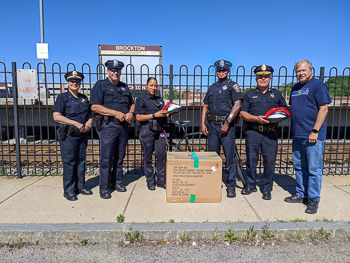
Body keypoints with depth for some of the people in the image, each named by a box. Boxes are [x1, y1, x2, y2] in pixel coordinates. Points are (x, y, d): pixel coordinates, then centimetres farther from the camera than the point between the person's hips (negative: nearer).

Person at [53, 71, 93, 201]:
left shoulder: (84, 98, 15)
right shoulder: (63, 97, -3)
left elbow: (90, 114, 21)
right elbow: (57, 116, -12)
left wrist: (89, 122, -2)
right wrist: (76, 123, -18)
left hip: (83, 134, 6)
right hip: (68, 135, -5)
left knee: (81, 161, 11)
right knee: (69, 162, -1)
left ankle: (80, 186, 23)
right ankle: (69, 191, 11)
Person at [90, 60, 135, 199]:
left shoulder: (124, 87, 18)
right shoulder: (100, 86, -1)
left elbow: (132, 103, 25)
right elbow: (95, 107, -11)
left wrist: (130, 112, 1)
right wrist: (115, 113, -17)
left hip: (123, 126, 6)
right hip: (108, 126, -6)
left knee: (120, 157, 13)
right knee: (106, 158, -3)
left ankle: (117, 182, 26)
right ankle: (104, 188, 8)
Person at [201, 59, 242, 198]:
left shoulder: (232, 85, 1)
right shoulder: (212, 87, 17)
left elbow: (237, 105, -10)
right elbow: (205, 106, 18)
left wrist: (227, 123, -16)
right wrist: (203, 124, 7)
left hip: (226, 124, -5)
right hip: (212, 124, 5)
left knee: (230, 157, -2)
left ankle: (231, 186, 9)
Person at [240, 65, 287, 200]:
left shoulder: (277, 95, 17)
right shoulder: (249, 95, 12)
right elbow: (242, 113, 3)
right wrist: (257, 118, -13)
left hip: (270, 133, 1)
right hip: (252, 132, 0)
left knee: (270, 161, 0)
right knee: (251, 159, 4)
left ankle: (266, 189, 14)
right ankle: (250, 185, 22)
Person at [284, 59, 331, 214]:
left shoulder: (318, 85, -5)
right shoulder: (295, 88, 18)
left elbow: (323, 109, -12)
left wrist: (315, 131, -17)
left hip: (313, 135, -7)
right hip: (297, 134, 8)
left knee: (314, 169, -1)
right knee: (299, 166, 13)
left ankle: (313, 199, 10)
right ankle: (301, 194, 26)